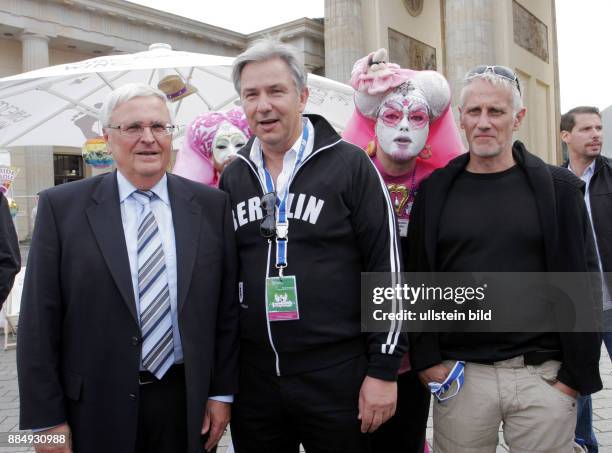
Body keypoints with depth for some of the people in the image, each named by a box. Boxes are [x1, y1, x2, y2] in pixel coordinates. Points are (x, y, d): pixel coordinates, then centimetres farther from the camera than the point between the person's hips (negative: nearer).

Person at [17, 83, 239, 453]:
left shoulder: (212, 205, -1)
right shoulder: (61, 207, -5)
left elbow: (227, 307, 2)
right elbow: (39, 320, -5)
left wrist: (223, 392, 1)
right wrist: (47, 419, -5)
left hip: (188, 405, 2)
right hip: (96, 409, -1)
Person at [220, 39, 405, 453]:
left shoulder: (350, 165, -7)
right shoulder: (233, 177, 7)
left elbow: (387, 269, -8)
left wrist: (384, 368, -8)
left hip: (337, 374, -4)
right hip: (253, 376, 4)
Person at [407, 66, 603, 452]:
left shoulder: (558, 188, 1)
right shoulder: (435, 191, 3)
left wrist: (578, 373, -3)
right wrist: (426, 359, -2)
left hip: (544, 375, 0)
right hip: (459, 375, 1)